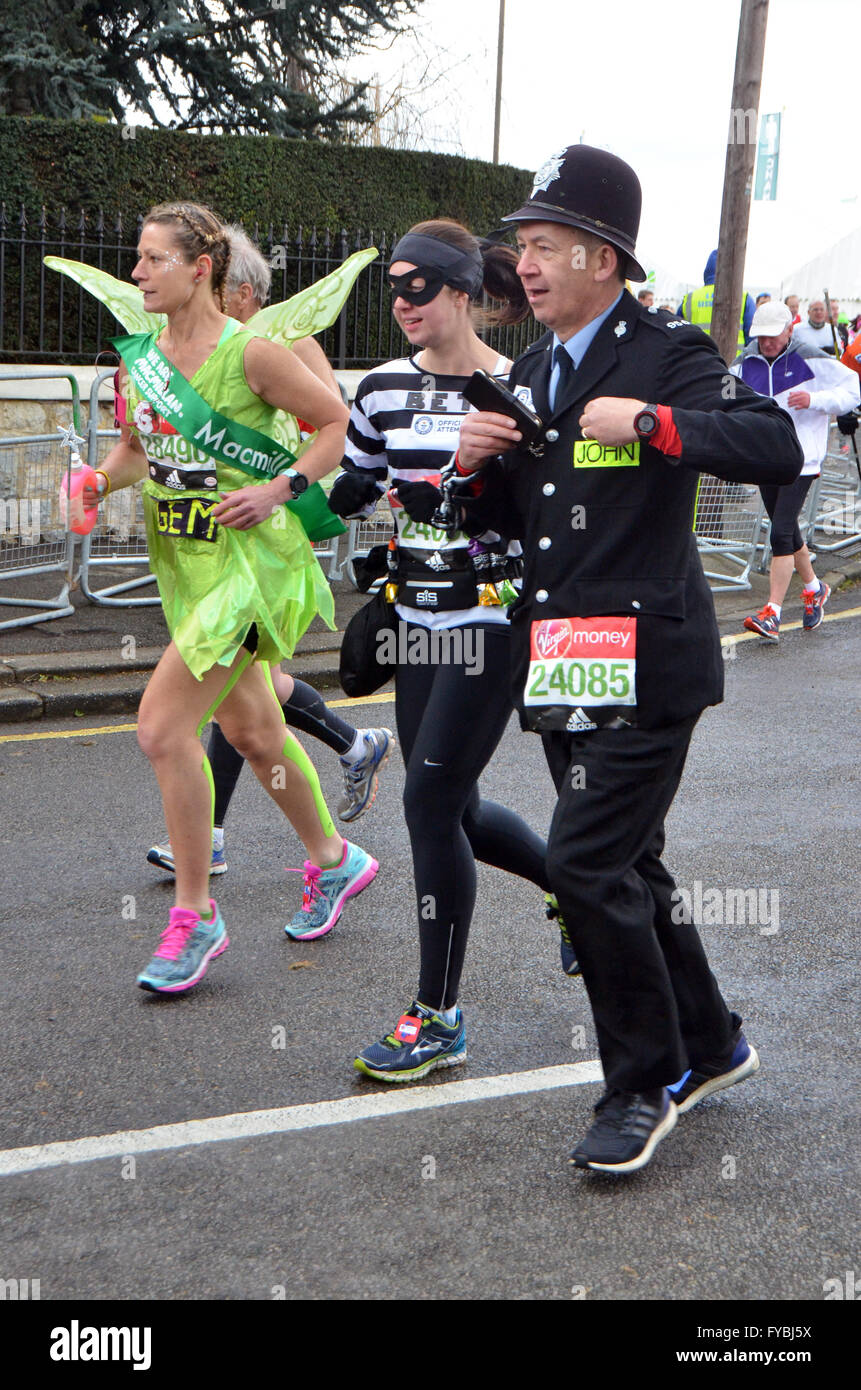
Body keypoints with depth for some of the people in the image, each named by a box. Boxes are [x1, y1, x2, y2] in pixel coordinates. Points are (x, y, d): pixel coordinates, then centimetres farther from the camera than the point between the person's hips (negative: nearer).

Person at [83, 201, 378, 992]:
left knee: (163, 727, -15)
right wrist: (100, 480, -2)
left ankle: (194, 918, -2)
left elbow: (338, 423, -5)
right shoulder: (138, 357, 5)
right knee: (250, 730, 18)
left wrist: (280, 489, -16)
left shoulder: (251, 354, -14)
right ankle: (333, 860, 41)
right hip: (185, 562, 8)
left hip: (249, 559, -8)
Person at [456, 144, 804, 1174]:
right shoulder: (531, 372, 15)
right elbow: (505, 520, 20)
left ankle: (647, 1085, 7)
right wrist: (478, 463, 0)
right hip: (562, 663, 8)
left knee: (587, 865, -12)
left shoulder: (667, 353, -9)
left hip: (645, 662, -8)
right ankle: (707, 1042, 36)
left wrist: (651, 422, -25)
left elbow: (778, 449, -22)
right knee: (622, 865, 16)